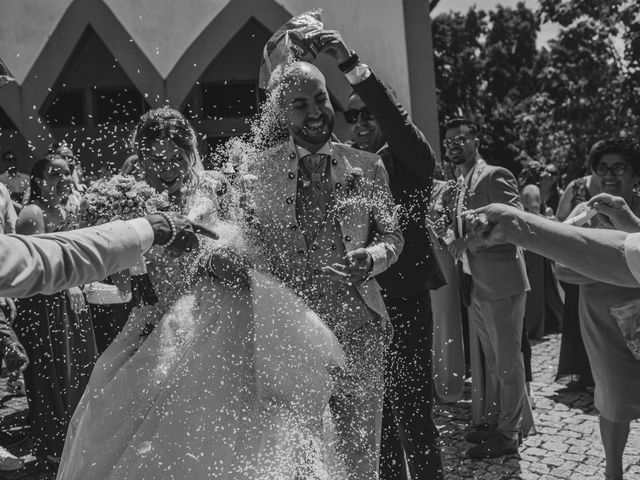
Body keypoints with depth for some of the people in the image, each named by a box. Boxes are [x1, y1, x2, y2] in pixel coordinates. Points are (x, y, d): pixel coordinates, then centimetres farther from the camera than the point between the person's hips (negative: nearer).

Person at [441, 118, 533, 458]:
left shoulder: (495, 176, -10)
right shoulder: (460, 186, 16)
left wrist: (470, 242, -20)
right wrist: (457, 243, 1)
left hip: (501, 283, -8)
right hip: (476, 286, 9)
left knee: (507, 360, 2)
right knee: (488, 360, 17)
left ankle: (509, 433, 14)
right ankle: (495, 421, 31)